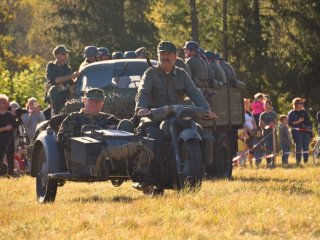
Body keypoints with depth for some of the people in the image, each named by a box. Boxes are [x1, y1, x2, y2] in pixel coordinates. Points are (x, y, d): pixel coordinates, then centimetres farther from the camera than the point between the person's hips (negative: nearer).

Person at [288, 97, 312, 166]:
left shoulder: (305, 112, 15)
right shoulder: (291, 113, 3)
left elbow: (309, 122, 16)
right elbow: (290, 123, -6)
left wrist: (310, 131, 9)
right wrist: (298, 121, -16)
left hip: (305, 132, 4)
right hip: (297, 132, -4)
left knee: (306, 147, 0)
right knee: (298, 147, -7)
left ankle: (306, 162, 4)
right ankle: (298, 162, -1)